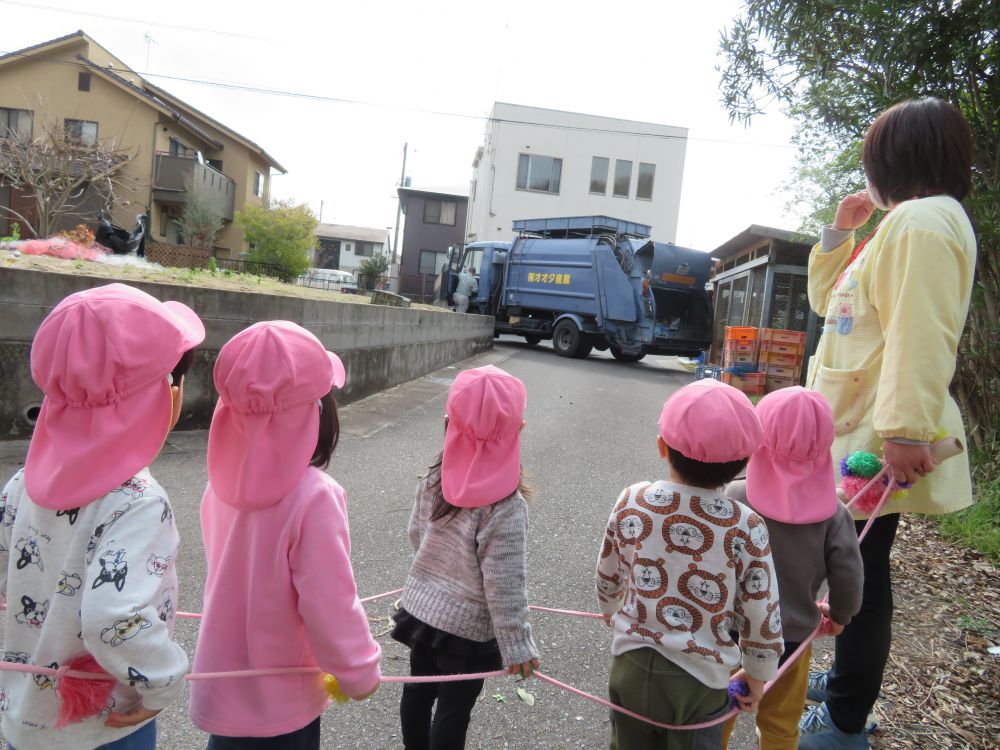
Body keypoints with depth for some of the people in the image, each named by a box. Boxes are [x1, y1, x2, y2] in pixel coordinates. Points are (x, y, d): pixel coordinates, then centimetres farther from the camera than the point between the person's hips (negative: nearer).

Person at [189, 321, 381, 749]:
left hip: (222, 689, 5)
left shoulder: (222, 482, -10)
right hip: (279, 702, -5)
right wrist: (361, 673, -7)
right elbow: (331, 606, -24)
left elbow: (232, 573, 4)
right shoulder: (313, 497, -29)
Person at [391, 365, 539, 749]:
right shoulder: (506, 506, -27)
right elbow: (503, 585, -23)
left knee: (418, 690, 25)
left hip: (420, 607, 6)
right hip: (466, 627, -6)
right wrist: (517, 645, -11)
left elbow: (416, 535, 3)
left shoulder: (434, 478, -11)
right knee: (453, 709, 15)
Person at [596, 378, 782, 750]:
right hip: (701, 676, -1)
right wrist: (757, 675, 9)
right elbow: (762, 615, -9)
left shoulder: (631, 502, -14)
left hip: (632, 663, 2)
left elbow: (607, 579, 0)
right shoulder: (746, 526, -19)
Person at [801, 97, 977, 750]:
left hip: (875, 440, -10)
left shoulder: (923, 219, -14)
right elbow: (829, 301, 24)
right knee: (854, 566, 19)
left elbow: (921, 336, -25)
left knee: (861, 570, 0)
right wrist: (839, 232, 15)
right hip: (854, 433, 10)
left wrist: (904, 430, -29)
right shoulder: (903, 223, 18)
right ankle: (852, 682, 36)